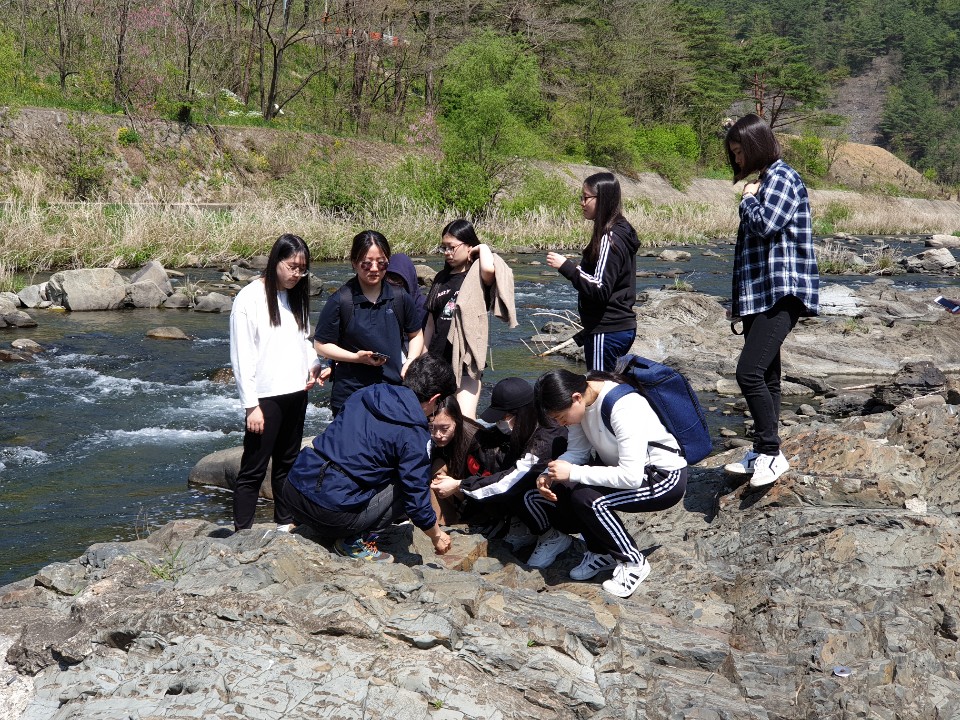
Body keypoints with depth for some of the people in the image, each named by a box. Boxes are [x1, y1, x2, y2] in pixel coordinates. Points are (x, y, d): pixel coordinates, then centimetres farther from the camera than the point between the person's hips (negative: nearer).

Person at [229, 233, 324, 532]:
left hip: (295, 393, 7)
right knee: (253, 470, -3)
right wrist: (251, 405, -15)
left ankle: (285, 524, 26)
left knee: (287, 463, 16)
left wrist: (313, 364, -1)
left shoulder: (295, 296, 11)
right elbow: (242, 356, -11)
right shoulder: (250, 299, -9)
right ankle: (242, 533, 1)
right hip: (265, 397, -7)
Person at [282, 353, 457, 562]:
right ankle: (358, 541, 1)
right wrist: (437, 536, 14)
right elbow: (417, 500, -4)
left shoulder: (363, 395, 12)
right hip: (333, 512, -7)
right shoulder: (414, 434, -7)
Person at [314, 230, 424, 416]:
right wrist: (357, 357, -15)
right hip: (350, 396, -3)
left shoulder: (400, 298, 3)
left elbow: (416, 335, 17)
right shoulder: (340, 301, -6)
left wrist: (410, 363, -1)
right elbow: (322, 345, -2)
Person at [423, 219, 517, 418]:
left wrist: (483, 248, -10)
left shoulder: (478, 275, -3)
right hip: (438, 359, 6)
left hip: (466, 359, -6)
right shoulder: (441, 278, 13)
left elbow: (489, 268, -31)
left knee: (465, 421, -12)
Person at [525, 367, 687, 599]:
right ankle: (602, 552, 6)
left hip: (664, 477, -8)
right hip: (624, 470, 8)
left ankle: (633, 563, -10)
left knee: (587, 498, -33)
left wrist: (572, 473, -31)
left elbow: (631, 477, -35)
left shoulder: (624, 408, -32)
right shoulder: (579, 401, -9)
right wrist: (549, 475, -17)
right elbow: (577, 451, 1)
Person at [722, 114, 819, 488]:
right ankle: (762, 452, 17)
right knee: (764, 377, 11)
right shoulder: (761, 181, 22)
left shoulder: (783, 177, -8)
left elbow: (766, 223, -24)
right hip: (759, 295, 10)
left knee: (749, 372, -19)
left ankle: (772, 453, -9)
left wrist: (748, 199, -4)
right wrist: (739, 300, 23)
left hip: (783, 293, -10)